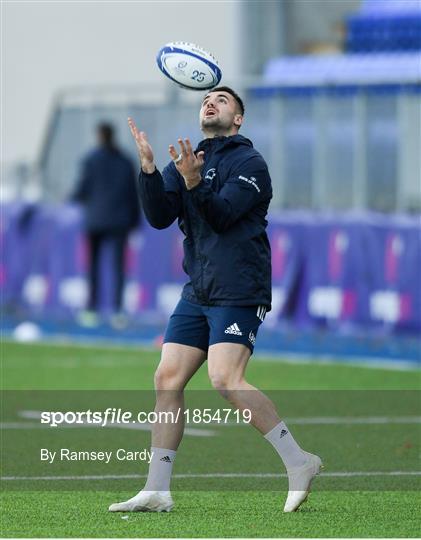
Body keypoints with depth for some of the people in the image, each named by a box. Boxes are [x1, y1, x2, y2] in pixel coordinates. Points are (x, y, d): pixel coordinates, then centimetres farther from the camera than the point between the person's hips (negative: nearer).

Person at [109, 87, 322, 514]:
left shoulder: (249, 163, -4)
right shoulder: (185, 163, 15)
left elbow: (222, 215, -18)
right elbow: (160, 217, 1)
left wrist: (194, 183, -35)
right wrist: (148, 167, -13)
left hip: (238, 293, -7)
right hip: (197, 293, 7)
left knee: (225, 380, -20)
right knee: (167, 379, 0)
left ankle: (298, 462, -11)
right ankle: (156, 490, 3)